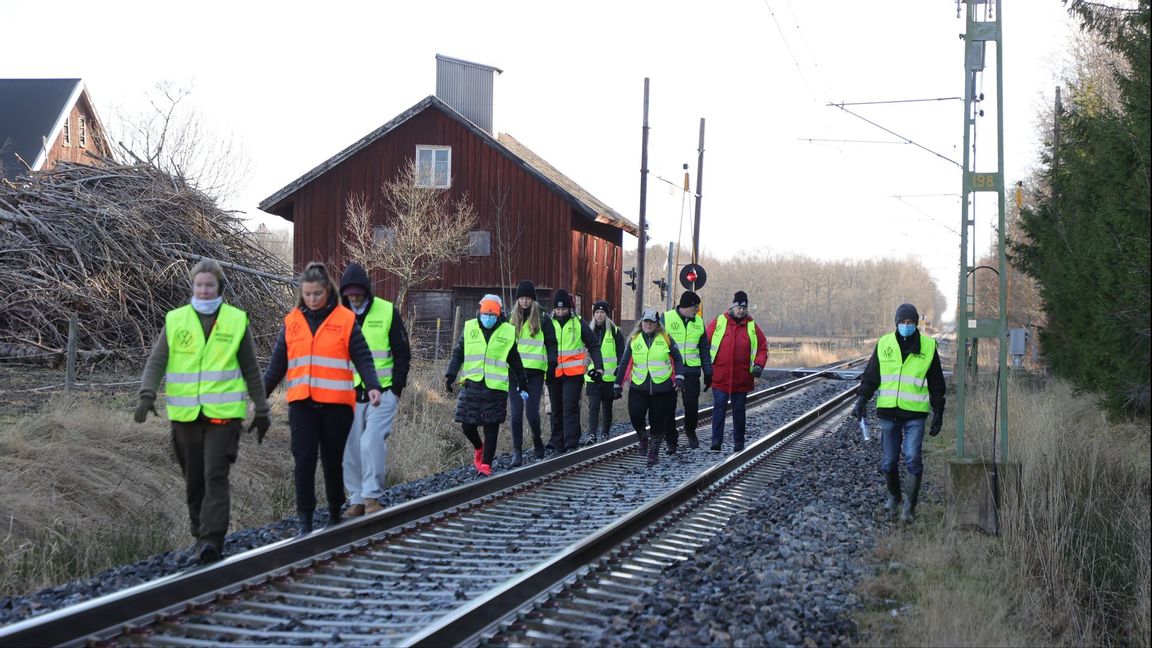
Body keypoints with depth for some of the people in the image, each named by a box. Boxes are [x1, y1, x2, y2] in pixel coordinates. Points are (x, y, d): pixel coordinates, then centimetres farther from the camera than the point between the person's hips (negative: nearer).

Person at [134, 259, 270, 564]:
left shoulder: (236, 321, 5)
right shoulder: (175, 320, 6)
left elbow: (251, 370, 10)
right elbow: (156, 362, 2)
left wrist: (261, 410, 12)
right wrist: (147, 395, -15)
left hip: (223, 413, -2)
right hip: (185, 414, 2)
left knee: (216, 476, -13)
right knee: (194, 481, 9)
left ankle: (212, 541, -15)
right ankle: (201, 536, 23)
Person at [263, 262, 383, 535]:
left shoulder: (345, 320, 0)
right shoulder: (292, 322, 8)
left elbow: (362, 357, -2)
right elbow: (277, 364, 11)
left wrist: (372, 386, -17)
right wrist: (261, 392, 4)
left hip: (336, 403, -2)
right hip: (301, 403, 2)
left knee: (333, 460, 9)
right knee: (304, 459, -6)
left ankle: (335, 513, 26)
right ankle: (305, 520, -5)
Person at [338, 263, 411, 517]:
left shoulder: (388, 312, -2)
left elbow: (402, 353, 1)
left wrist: (397, 389, -6)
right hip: (350, 393, 4)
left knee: (372, 442, -15)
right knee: (351, 447, 4)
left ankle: (372, 496, -7)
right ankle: (356, 499, 14)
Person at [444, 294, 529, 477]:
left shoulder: (507, 332, 4)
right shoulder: (469, 328, 6)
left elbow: (515, 362, 13)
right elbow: (458, 354, 9)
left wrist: (523, 385, 16)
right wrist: (451, 374, -5)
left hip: (495, 387, -1)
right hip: (471, 385, 2)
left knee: (491, 427, -3)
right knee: (467, 424, 2)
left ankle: (486, 465, 4)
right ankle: (479, 448, 32)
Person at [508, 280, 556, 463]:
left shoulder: (542, 318, 3)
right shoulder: (512, 318, 13)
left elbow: (551, 343, 4)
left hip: (535, 371, -3)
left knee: (532, 412, -6)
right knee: (516, 413, -3)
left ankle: (537, 441, 21)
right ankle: (517, 451, 3)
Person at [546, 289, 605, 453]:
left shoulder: (578, 323, 1)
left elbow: (593, 346, 5)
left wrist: (599, 366, -4)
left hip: (573, 374, -3)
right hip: (553, 374, 3)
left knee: (570, 408, -10)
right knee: (556, 409, 12)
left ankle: (571, 444, -11)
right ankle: (557, 442, 21)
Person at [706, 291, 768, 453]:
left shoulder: (752, 327, 5)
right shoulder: (718, 323, 0)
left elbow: (763, 348, 9)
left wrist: (759, 365, -6)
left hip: (741, 379, 2)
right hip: (720, 378, -2)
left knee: (739, 410, 9)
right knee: (719, 407, -7)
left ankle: (738, 442, 18)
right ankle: (716, 441, -8)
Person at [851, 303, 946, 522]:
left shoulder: (928, 346, 2)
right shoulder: (884, 344, 4)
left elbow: (936, 383, 9)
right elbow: (870, 376, 9)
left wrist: (938, 411, 7)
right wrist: (862, 399, -5)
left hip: (915, 413, -2)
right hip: (888, 412, 2)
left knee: (912, 458, -11)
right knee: (889, 461, 9)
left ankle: (909, 505, -1)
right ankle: (893, 496, 31)